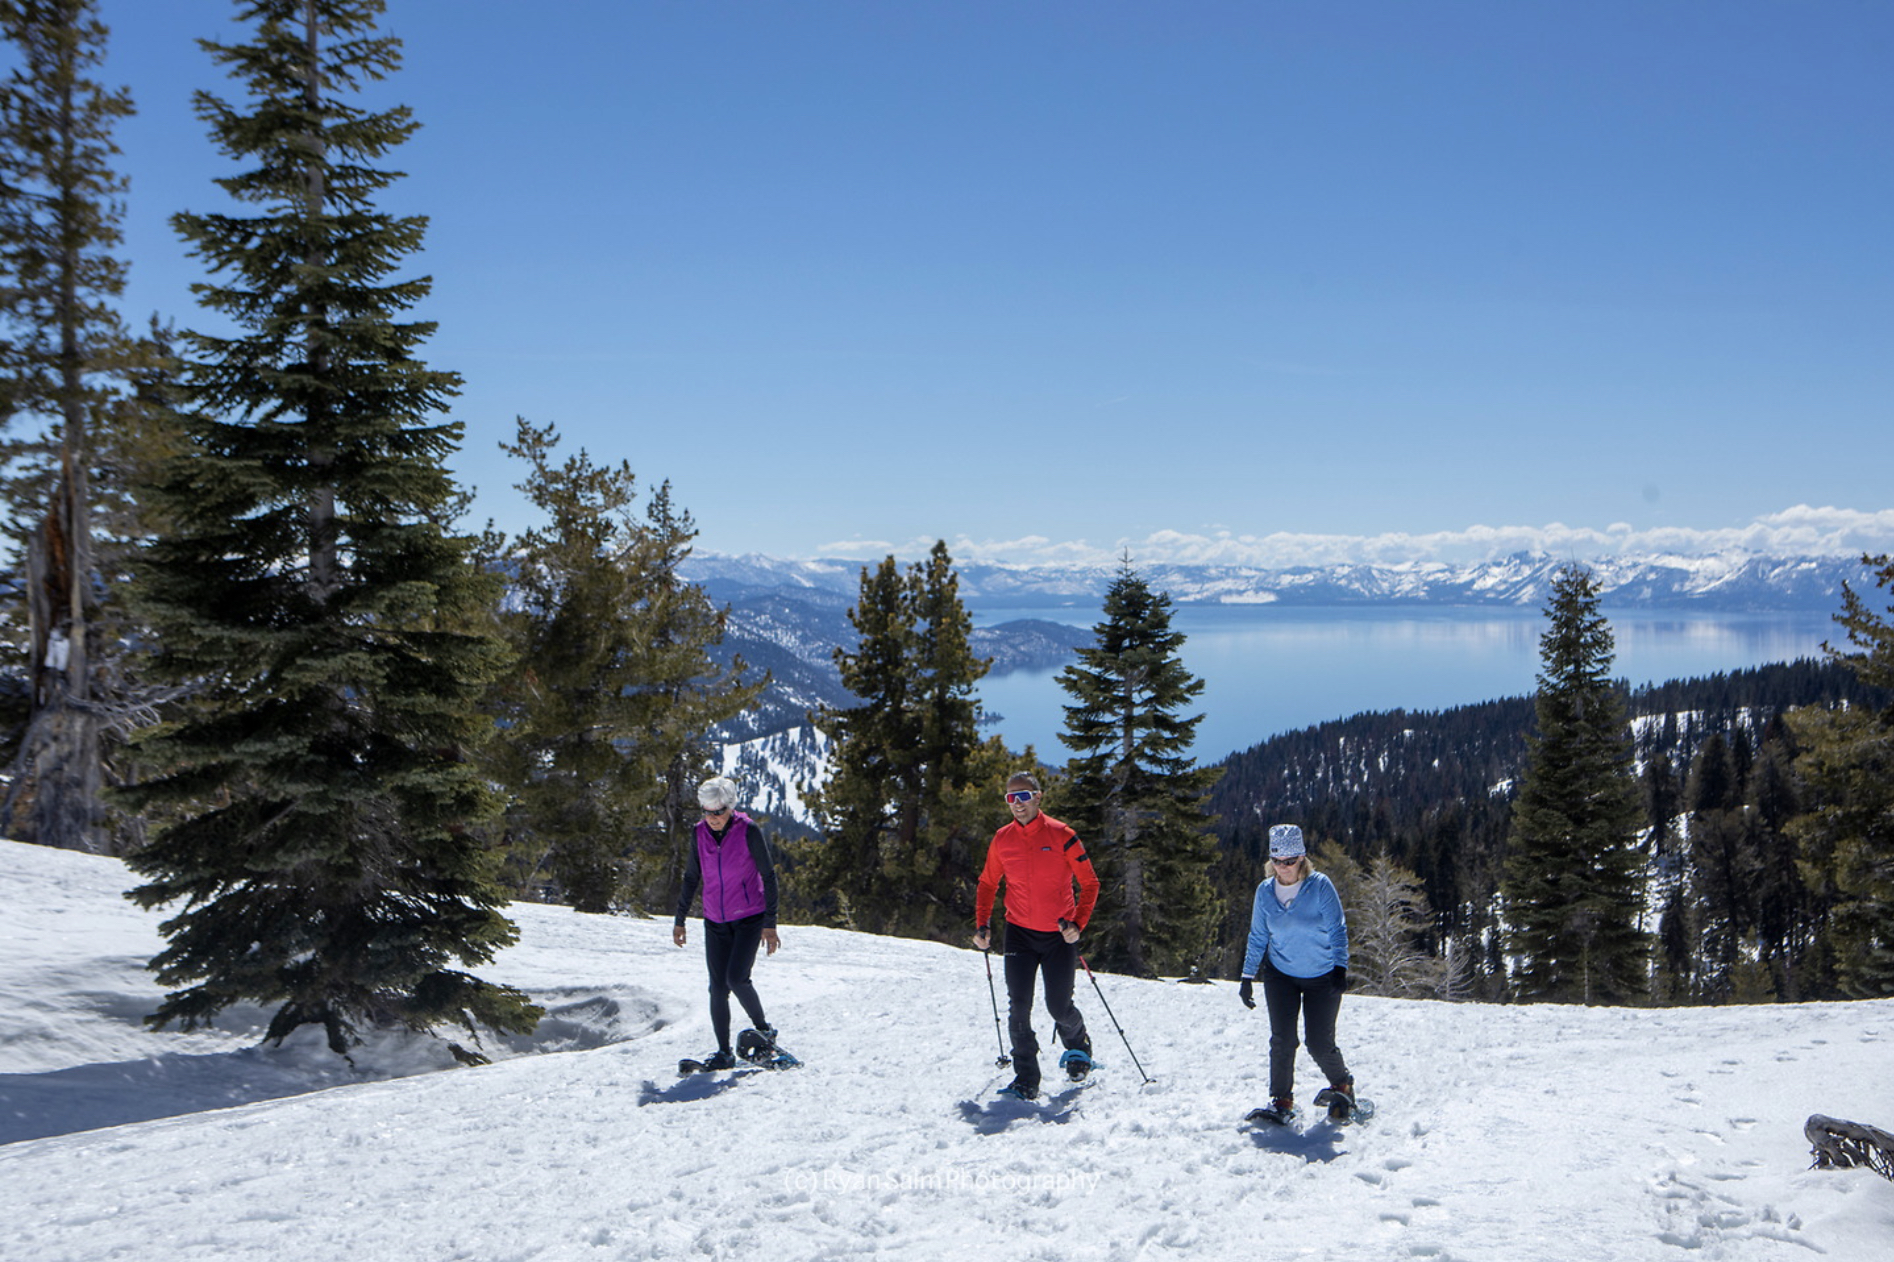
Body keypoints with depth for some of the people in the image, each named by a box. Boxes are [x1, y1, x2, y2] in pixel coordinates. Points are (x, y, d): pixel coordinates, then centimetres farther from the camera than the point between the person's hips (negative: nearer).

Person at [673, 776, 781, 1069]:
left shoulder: (748, 831, -13)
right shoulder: (700, 833, -1)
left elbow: (768, 876, -9)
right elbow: (691, 878, 11)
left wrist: (770, 924, -11)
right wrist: (680, 920, 12)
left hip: (749, 917, -4)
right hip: (715, 921, 4)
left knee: (736, 978, -17)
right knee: (717, 988, 1)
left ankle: (763, 1028, 7)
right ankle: (724, 1052, 11)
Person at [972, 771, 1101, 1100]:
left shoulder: (1061, 836, -9)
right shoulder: (1001, 840, 1)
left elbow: (1090, 883, -5)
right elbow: (987, 885, 14)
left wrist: (1077, 923, -17)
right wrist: (982, 924, 1)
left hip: (1059, 936, -2)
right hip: (1019, 934, 2)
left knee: (1059, 1007, 3)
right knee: (1018, 1007, -6)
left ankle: (1078, 1045, 36)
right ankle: (1026, 1079, 4)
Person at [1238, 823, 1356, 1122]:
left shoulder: (1320, 886, -15)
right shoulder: (1265, 892, -4)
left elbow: (1337, 931, -12)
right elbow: (1257, 937, 5)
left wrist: (1341, 968, -23)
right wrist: (1247, 978, 4)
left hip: (1322, 977, -2)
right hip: (1281, 975, 2)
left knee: (1320, 1044, -1)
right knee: (1282, 1040, -9)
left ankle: (1342, 1085, 28)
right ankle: (1281, 1101, 5)